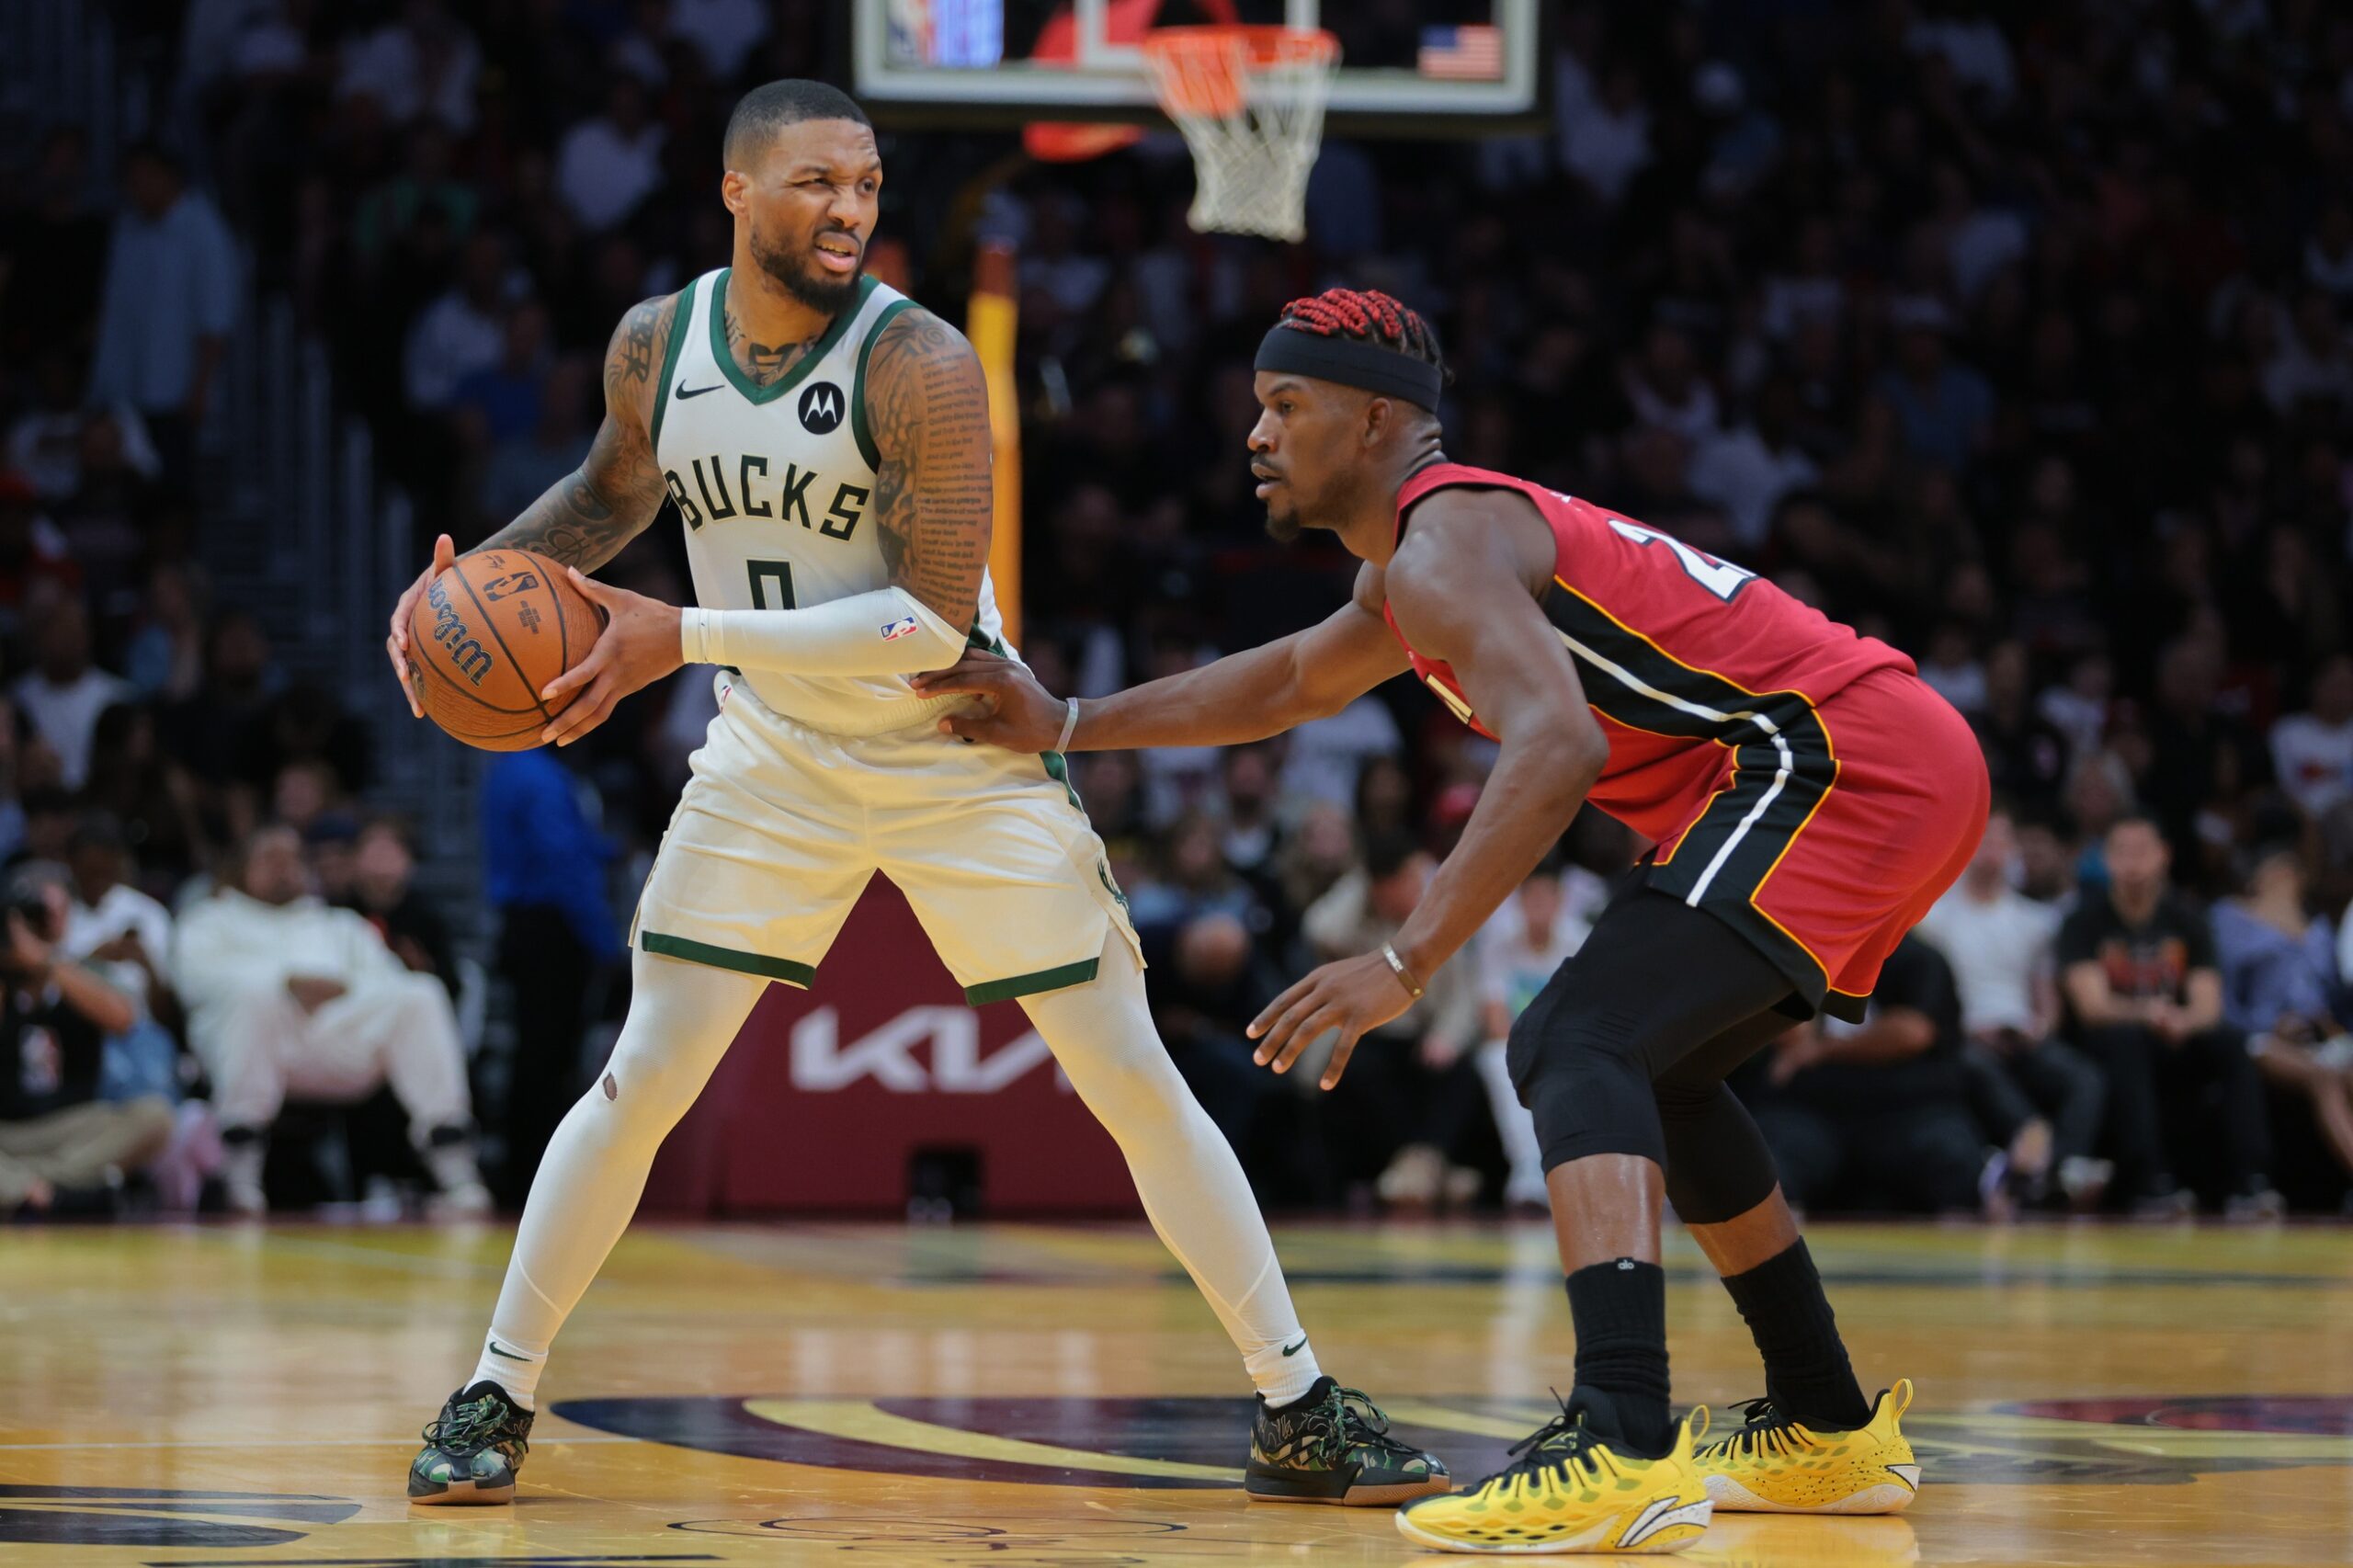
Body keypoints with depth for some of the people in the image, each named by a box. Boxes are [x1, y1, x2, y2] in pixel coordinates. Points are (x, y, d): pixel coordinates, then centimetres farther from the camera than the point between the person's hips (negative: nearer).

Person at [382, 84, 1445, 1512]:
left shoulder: (919, 364, -24)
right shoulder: (656, 347, -8)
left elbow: (933, 621, -29)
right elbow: (614, 494, 15)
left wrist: (683, 638, -31)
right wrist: (475, 570, -2)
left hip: (961, 755, -3)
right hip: (774, 760, 3)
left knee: (1135, 1082, -3)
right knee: (641, 1083, -4)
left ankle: (1299, 1413, 5)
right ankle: (496, 1400, 10)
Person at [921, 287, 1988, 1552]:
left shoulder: (1445, 539, -10)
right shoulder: (1416, 567, 23)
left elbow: (1559, 745, -28)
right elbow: (1288, 682, 42)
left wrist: (1407, 962, -31)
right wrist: (1065, 726, 37)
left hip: (1841, 762, -11)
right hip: (1907, 772, 11)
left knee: (1583, 1045, -20)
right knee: (1643, 1058, 25)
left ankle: (1626, 1452, -38)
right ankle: (1827, 1436, 29)